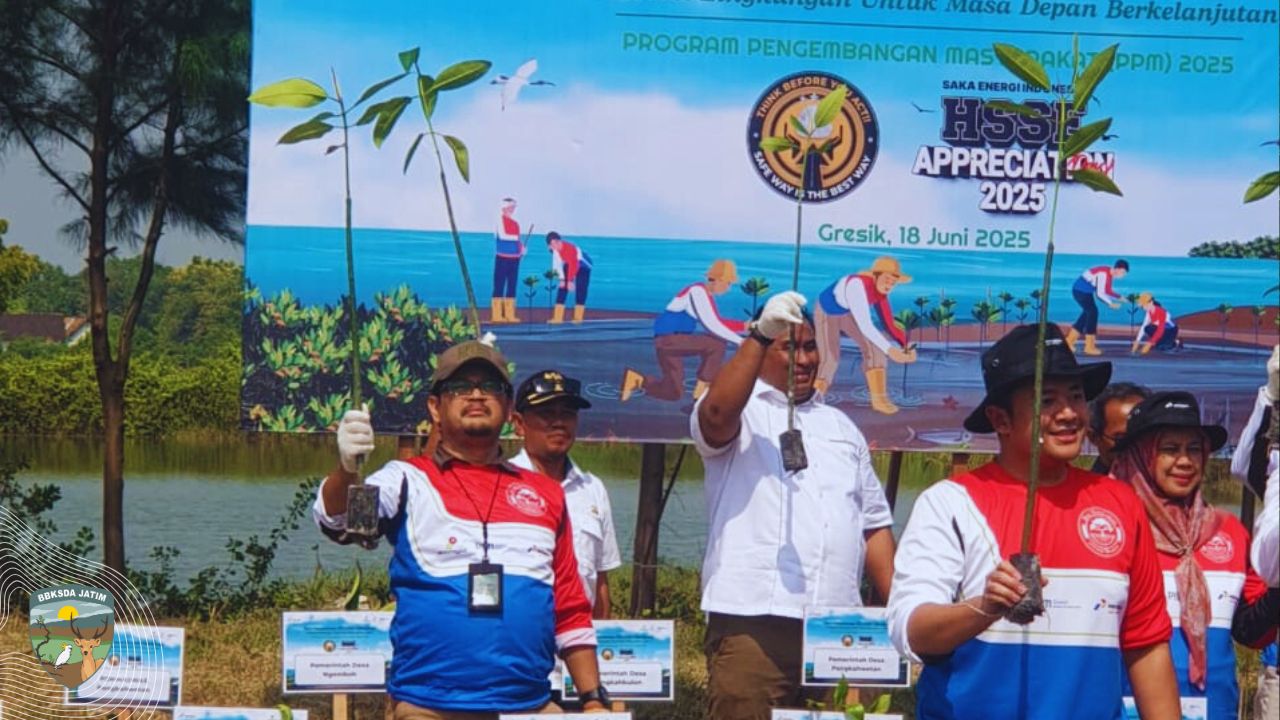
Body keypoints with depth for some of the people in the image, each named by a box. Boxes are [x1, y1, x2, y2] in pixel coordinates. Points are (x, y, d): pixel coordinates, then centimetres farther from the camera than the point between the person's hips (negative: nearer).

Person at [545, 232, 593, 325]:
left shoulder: (570, 248, -38)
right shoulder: (556, 248, -16)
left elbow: (573, 266, -35)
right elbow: (557, 264, -9)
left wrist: (570, 281, -34)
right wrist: (562, 279, -13)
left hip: (583, 266, -6)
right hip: (569, 264, 6)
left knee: (580, 291, -14)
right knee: (562, 288, -4)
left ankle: (578, 318, -5)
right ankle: (557, 318, -6)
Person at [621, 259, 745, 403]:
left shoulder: (707, 294, 12)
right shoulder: (698, 291, -17)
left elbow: (717, 322, 18)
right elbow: (711, 325, -22)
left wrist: (744, 326, 7)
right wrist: (739, 341, -22)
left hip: (673, 341, 10)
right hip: (669, 338, -10)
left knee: (674, 393, 11)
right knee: (717, 344, -20)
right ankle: (700, 396, -12)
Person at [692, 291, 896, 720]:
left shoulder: (841, 426, 22)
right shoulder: (741, 412, 5)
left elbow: (874, 523, 21)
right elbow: (716, 413, -21)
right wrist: (759, 333, -28)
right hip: (751, 620, -5)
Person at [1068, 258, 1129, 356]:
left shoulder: (1111, 274, 4)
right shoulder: (1104, 274, -26)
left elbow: (1108, 291, 12)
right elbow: (1099, 293, -26)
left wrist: (1120, 298, 1)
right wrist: (1111, 303, -23)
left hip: (1086, 291, 10)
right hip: (1081, 290, -10)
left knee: (1088, 313, 14)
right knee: (1093, 313, -10)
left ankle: (1069, 341, 22)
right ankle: (1089, 347, -5)